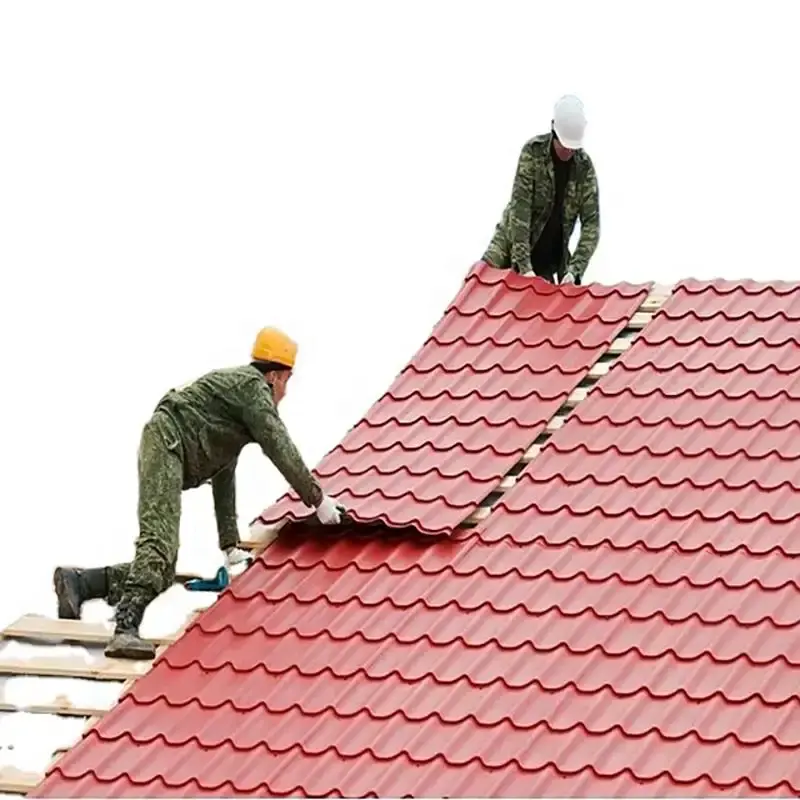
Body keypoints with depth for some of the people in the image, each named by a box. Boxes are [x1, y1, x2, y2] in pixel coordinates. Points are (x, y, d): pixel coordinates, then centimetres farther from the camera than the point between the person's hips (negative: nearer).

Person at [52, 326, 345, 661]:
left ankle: (76, 582, 6)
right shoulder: (253, 387, 3)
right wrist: (318, 500, 2)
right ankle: (125, 629, -43)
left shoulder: (237, 386, 33)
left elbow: (224, 477, 36)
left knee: (163, 572, 3)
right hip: (166, 441, -10)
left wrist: (230, 546, 35)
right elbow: (281, 450, -5)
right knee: (159, 544, -27)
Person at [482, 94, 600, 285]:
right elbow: (520, 208, -21)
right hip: (512, 246, -2)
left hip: (551, 258, 2)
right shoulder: (533, 152, -17)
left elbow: (591, 223, -11)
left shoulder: (584, 167, -10)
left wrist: (574, 270, -25)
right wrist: (524, 266, -29)